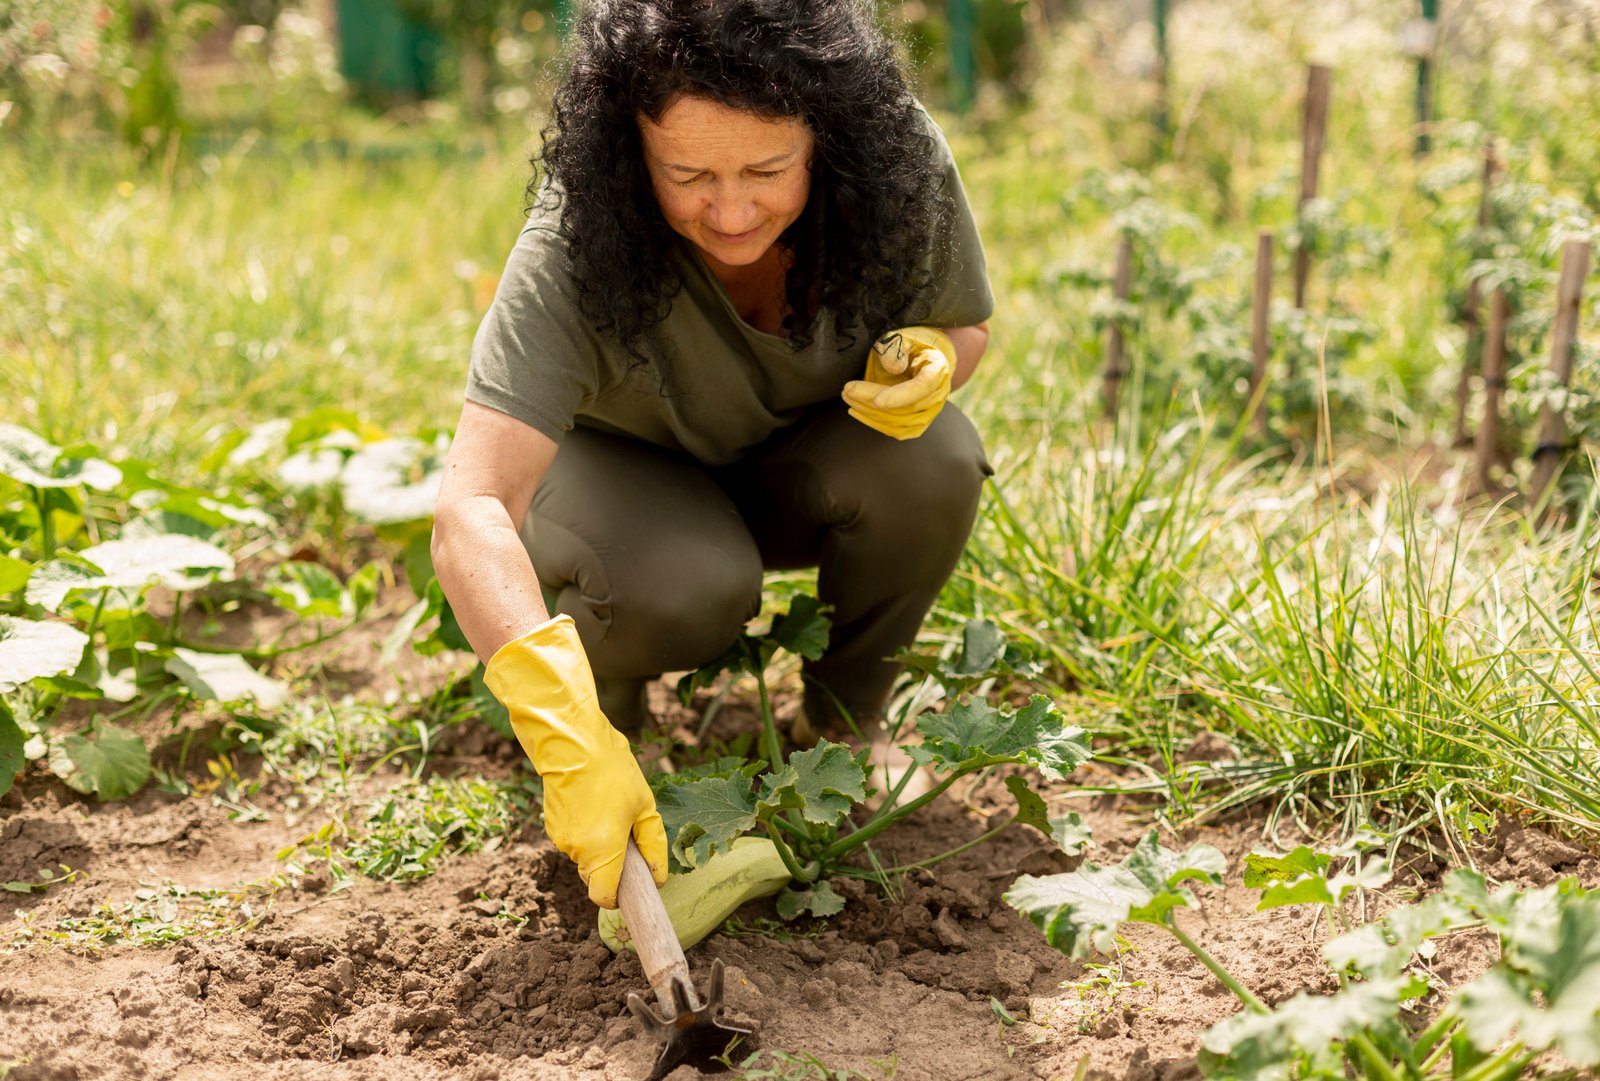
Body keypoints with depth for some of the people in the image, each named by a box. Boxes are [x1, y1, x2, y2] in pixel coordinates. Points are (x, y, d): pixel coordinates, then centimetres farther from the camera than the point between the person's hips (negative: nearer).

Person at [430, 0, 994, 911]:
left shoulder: (902, 163, -27)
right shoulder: (573, 247, -36)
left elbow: (966, 329, -4)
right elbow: (470, 514, -44)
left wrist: (926, 360, -31)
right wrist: (572, 745, -58)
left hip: (798, 472, 3)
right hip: (623, 473, -3)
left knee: (933, 462, -30)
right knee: (684, 586, -36)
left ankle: (848, 717, -1)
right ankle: (608, 705, 2)